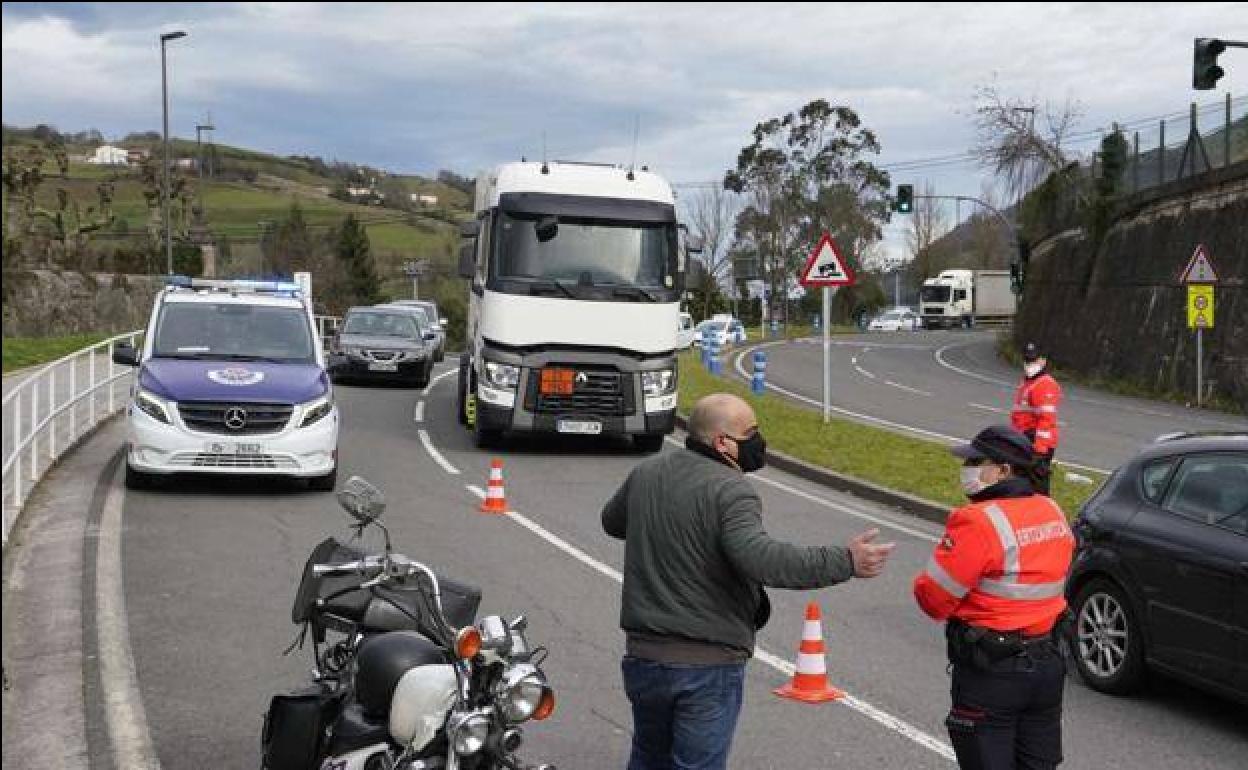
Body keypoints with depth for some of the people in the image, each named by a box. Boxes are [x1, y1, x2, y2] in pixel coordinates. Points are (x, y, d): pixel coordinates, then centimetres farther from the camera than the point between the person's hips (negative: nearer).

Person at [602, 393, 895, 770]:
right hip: (710, 666, -7)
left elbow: (611, 521, 22)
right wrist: (844, 562, -33)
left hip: (643, 655, 7)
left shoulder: (646, 473, 5)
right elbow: (760, 558, -34)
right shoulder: (731, 492, -19)